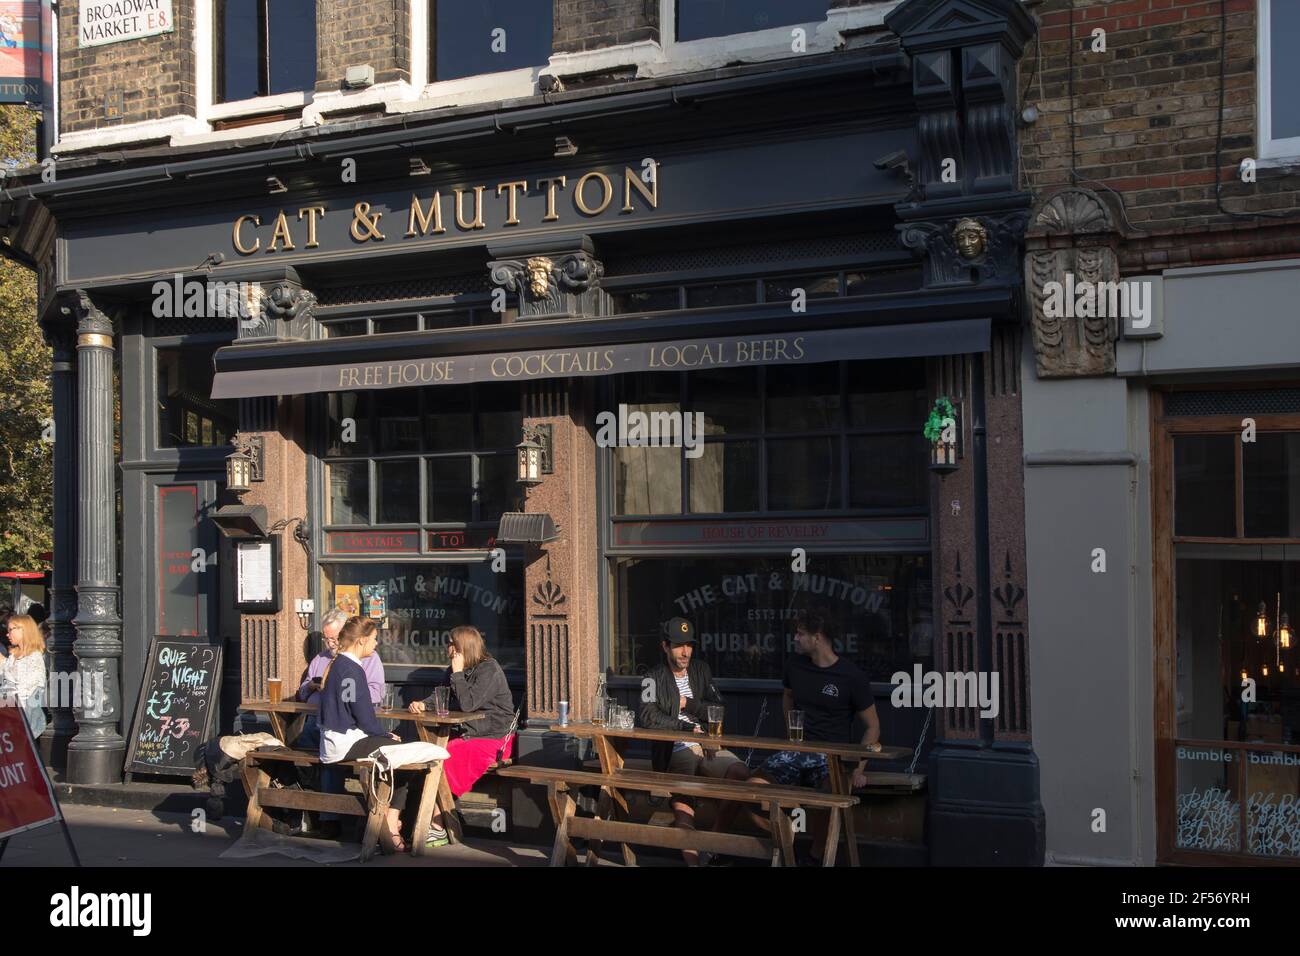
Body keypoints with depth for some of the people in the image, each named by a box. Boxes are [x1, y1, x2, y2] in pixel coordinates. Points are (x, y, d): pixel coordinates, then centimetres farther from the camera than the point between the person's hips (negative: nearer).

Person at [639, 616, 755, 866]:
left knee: (740, 772, -26)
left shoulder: (701, 670, 17)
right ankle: (691, 857, -38)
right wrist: (688, 728, -16)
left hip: (708, 747, 4)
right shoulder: (655, 678, 4)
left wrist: (689, 705, -3)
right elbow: (649, 718, -12)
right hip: (674, 750, -4)